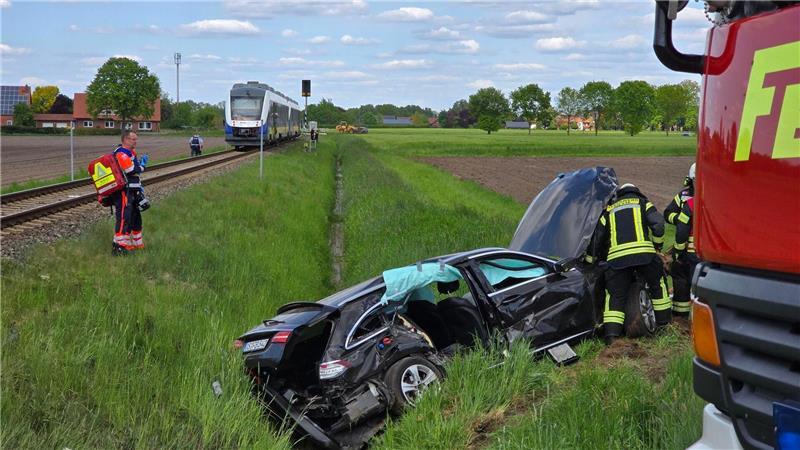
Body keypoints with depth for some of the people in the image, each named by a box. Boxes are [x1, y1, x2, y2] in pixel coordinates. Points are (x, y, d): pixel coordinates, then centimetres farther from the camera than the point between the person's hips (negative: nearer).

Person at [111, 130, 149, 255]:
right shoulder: (121, 154, -18)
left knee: (135, 216, 18)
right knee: (123, 217, -14)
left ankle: (136, 243, 30)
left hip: (132, 191, 11)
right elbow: (131, 171, -23)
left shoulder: (131, 152, 17)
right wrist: (142, 164, -7)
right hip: (123, 192, -11)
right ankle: (118, 246, -15)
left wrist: (139, 187, 24)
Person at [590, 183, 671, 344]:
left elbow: (597, 236, 20)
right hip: (644, 252, -1)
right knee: (658, 284, 22)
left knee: (615, 295, 5)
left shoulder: (609, 210, 25)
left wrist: (600, 257, 31)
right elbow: (658, 224, 3)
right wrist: (657, 245, 17)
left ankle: (611, 333, -6)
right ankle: (664, 319, 28)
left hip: (616, 257, 1)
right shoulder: (643, 203, 19)